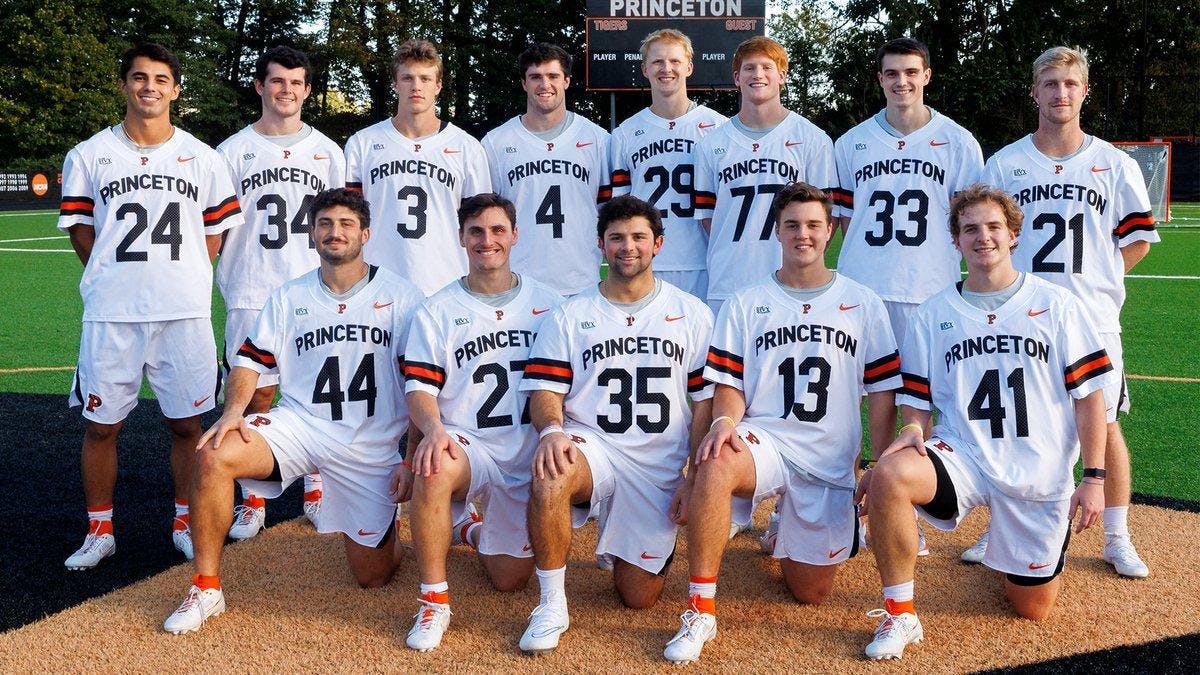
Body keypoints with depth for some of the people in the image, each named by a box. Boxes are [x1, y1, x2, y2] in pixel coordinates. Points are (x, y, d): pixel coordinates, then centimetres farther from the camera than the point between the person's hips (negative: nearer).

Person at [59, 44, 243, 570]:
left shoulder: (203, 157, 6)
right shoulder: (89, 155, 4)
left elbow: (216, 230, 12)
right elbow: (80, 231, 9)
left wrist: (180, 280, 5)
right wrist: (120, 279, 3)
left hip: (185, 314, 0)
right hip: (110, 314, 0)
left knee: (186, 424, 8)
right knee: (100, 425, 7)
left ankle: (186, 524, 24)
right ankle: (99, 530, 22)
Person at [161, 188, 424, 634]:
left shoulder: (401, 296, 0)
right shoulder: (289, 298, 9)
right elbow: (251, 361, 6)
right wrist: (234, 410, -14)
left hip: (372, 446, -2)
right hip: (300, 425, 2)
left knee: (373, 578, 1)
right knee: (215, 456, -28)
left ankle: (388, 529, 38)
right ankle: (206, 589, -13)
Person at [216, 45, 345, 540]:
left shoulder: (327, 152, 10)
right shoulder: (233, 151, 6)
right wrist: (226, 283, -1)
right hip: (252, 294, -1)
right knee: (255, 395, 1)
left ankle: (315, 492, 18)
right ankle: (252, 501, 12)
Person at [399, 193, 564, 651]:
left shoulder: (548, 304, 7)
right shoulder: (437, 311, 3)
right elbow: (420, 388, -5)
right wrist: (434, 430, -27)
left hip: (530, 454, 2)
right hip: (466, 443, -2)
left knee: (509, 580, 3)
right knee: (434, 470, -39)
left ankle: (474, 533, 40)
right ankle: (434, 600, -20)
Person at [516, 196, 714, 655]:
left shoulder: (692, 315, 8)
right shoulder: (569, 317, 8)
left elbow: (704, 402, 6)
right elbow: (546, 392, 0)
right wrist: (552, 430, -24)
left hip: (661, 468, 1)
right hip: (591, 447, -1)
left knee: (639, 597, -1)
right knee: (549, 477, -38)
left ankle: (622, 544, 35)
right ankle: (552, 604, -18)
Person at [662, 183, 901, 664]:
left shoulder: (864, 304, 7)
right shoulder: (745, 305, 6)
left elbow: (882, 394, 6)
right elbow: (730, 387, 2)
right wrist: (724, 421, -21)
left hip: (831, 464, 2)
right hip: (763, 440, -2)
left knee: (810, 594, 4)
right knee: (715, 466, -39)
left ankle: (787, 533, 39)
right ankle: (700, 611, -27)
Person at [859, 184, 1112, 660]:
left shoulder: (1057, 304, 2)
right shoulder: (933, 314, 6)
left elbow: (1088, 393, 2)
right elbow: (917, 401, 8)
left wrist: (1094, 478, -5)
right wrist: (912, 431, -16)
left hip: (1041, 476, 0)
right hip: (961, 456, 0)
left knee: (1033, 610, 6)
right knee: (888, 476, -34)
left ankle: (1009, 554, 41)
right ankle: (900, 615, -18)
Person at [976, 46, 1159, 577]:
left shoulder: (1115, 164, 4)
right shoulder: (1004, 164, 4)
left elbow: (1137, 238, 10)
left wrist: (1094, 279, 0)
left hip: (1092, 319, 0)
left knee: (1104, 422, 4)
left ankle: (1117, 539, 18)